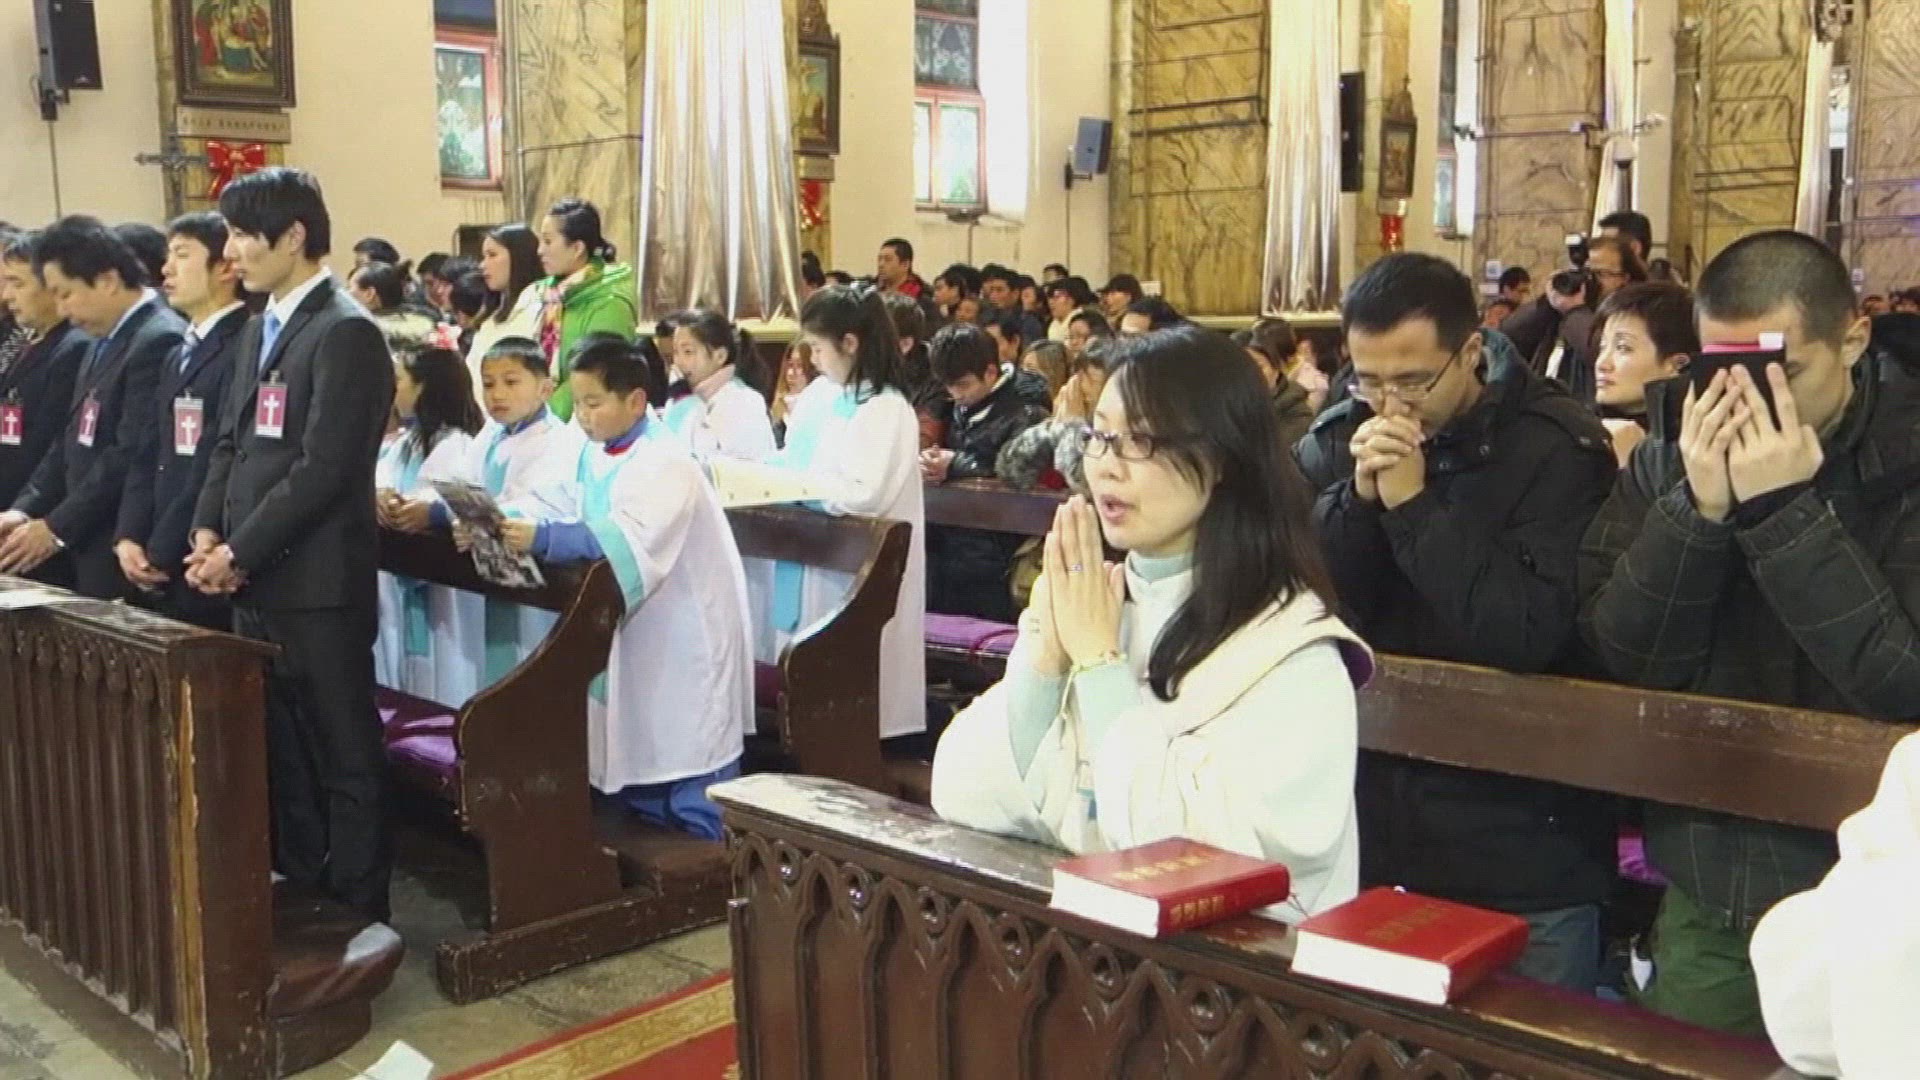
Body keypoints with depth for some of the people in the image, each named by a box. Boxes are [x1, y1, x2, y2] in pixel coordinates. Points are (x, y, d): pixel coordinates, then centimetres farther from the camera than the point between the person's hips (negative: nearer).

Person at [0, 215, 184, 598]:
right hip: (86, 551, 9)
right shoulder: (105, 341, 16)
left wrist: (57, 527, -14)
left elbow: (133, 456, -20)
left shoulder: (160, 342, -16)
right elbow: (73, 442, 17)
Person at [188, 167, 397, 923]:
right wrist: (209, 530, 3)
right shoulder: (261, 328, 15)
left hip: (318, 583, -9)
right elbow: (231, 442, 19)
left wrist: (240, 552, -13)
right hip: (257, 579, 9)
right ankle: (298, 889, 30)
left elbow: (325, 469, -18)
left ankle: (357, 912, 13)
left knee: (344, 754, 2)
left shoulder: (346, 332, -13)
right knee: (280, 748, 17)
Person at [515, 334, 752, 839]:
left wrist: (542, 539, -42)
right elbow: (570, 515, 4)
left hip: (683, 631, -9)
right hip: (632, 626, 9)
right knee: (636, 748, 17)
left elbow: (629, 539, -35)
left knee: (688, 748, -2)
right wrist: (517, 525, -15)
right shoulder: (594, 455, 6)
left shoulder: (665, 462, -22)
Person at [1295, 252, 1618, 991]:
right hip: (1365, 826, 4)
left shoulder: (1558, 448, -13)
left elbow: (1532, 636, -22)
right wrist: (1356, 498, -18)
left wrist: (1414, 505, -23)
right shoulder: (1335, 440, 1)